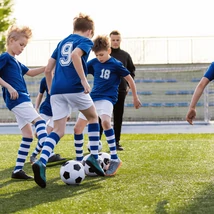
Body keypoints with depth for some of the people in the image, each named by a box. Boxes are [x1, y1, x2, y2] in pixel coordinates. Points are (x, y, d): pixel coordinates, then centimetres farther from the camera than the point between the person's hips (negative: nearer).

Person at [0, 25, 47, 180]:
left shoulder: (16, 61, 23)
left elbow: (30, 73, 32)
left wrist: (47, 67, 21)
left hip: (22, 100, 10)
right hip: (17, 99, -10)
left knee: (28, 135, 6)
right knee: (39, 121, -22)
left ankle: (18, 170, 6)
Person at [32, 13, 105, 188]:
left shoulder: (62, 42, 23)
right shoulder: (86, 41, 5)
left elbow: (48, 70, 20)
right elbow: (75, 55, -19)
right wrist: (84, 80, -19)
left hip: (57, 90, 5)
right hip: (75, 88, -5)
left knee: (59, 130, 5)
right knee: (93, 117, 21)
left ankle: (41, 162, -20)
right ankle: (94, 158, 16)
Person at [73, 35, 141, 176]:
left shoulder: (116, 64, -6)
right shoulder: (94, 63, 7)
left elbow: (130, 79, 2)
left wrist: (135, 98, 6)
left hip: (107, 99, -6)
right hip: (92, 98, 6)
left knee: (105, 121, -35)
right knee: (77, 128, 3)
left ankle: (115, 159, -31)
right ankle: (79, 161, 21)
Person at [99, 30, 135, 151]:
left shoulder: (125, 55, 7)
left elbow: (132, 71, 16)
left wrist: (128, 85, 6)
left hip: (120, 91, 3)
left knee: (118, 117, 6)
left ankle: (116, 142, 12)